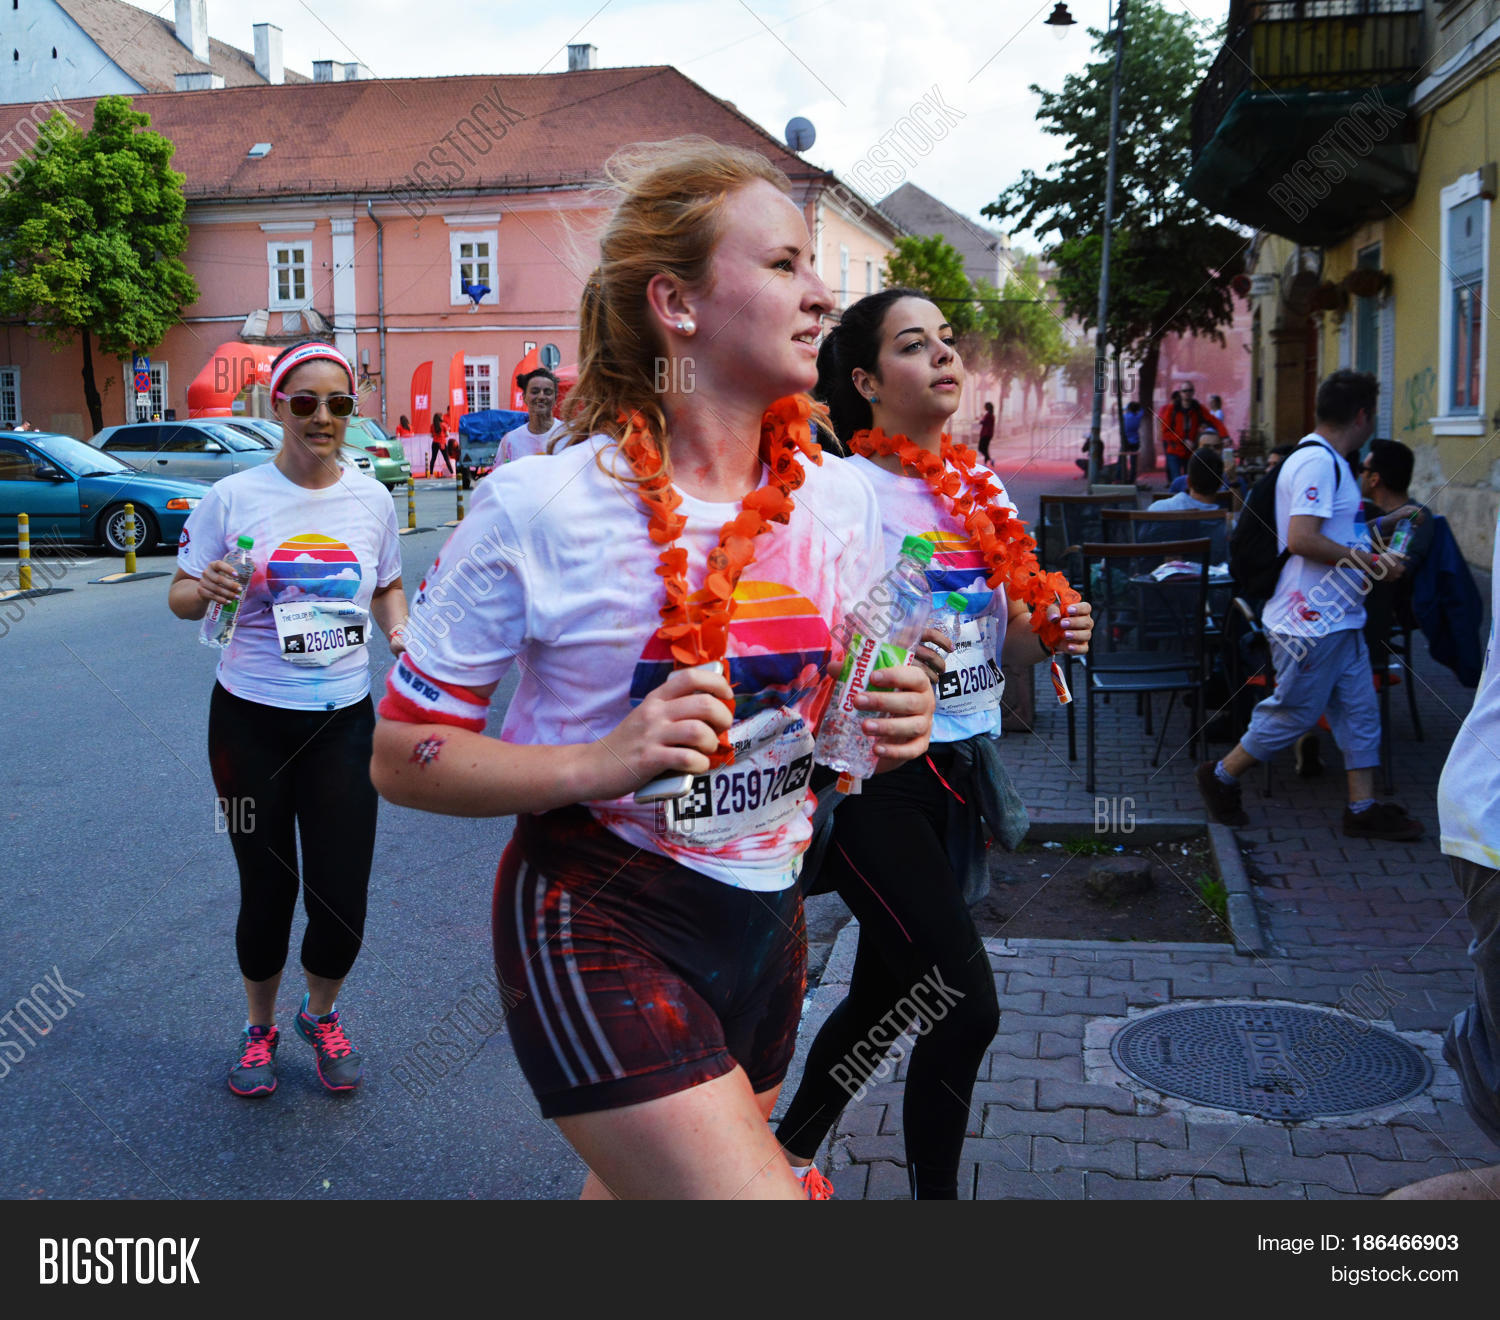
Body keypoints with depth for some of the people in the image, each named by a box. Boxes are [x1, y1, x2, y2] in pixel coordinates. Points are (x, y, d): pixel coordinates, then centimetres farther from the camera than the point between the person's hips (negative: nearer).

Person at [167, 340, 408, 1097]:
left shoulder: (371, 498, 3)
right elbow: (180, 597, 1)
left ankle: (322, 1015, 32)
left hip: (344, 719, 2)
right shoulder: (231, 498, -5)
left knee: (341, 898, 0)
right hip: (252, 720, -2)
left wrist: (401, 638, -1)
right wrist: (207, 588, -22)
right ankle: (259, 1028, 34)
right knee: (267, 891, 7)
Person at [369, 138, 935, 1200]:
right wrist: (599, 762, -26)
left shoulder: (839, 498, 0)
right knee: (745, 1183, -19)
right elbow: (402, 757, -11)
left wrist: (890, 719, -9)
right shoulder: (540, 509, -16)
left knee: (646, 1188, 23)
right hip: (596, 922, -6)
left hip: (765, 914, 6)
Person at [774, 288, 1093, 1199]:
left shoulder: (982, 486, 9)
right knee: (966, 1003, -11)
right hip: (872, 780, -7)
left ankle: (789, 1153, 40)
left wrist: (1050, 636, -5)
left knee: (889, 994, 17)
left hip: (963, 771, 7)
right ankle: (935, 1189, 14)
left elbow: (1005, 643, 15)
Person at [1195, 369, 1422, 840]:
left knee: (1359, 710, 11)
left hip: (1337, 619, 11)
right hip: (1311, 622, -11)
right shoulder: (1317, 462, -19)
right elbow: (1302, 539, -27)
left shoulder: (1328, 462, 16)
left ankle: (1363, 808, 17)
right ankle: (1222, 777, 16)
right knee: (1294, 712, 0)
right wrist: (1365, 560, -17)